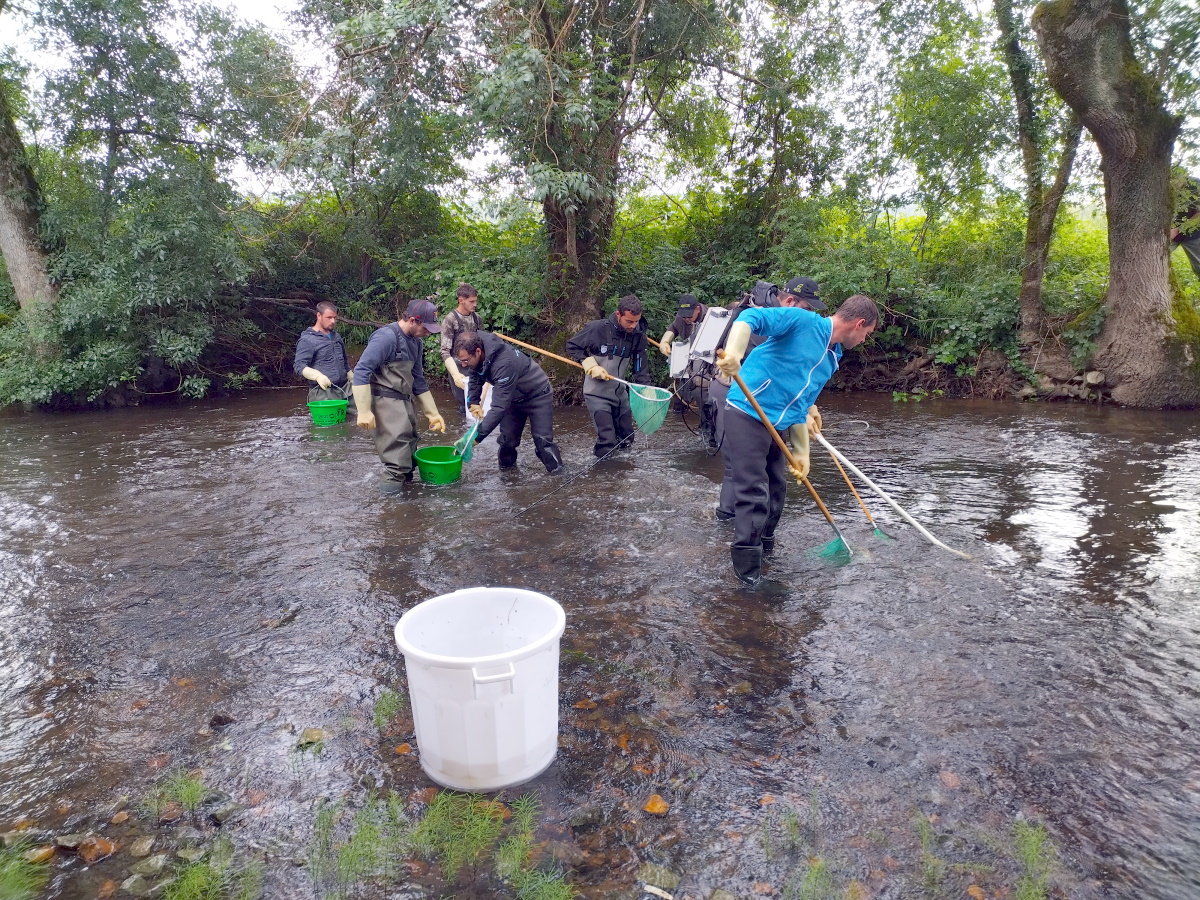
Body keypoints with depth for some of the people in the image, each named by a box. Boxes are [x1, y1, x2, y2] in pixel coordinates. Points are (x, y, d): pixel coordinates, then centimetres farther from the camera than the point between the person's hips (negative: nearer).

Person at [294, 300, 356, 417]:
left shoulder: (337, 337, 20)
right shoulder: (307, 340, -4)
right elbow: (299, 366, -13)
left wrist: (353, 380, 30)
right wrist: (318, 375, -29)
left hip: (345, 390, 7)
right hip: (323, 393, -7)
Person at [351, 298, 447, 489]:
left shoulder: (416, 342, 11)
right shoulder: (387, 337, -16)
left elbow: (418, 380, 18)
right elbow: (361, 371, -19)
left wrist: (432, 413, 16)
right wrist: (364, 411, -23)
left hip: (403, 399, 9)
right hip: (384, 399, -9)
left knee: (409, 440, 13)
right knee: (399, 438, -16)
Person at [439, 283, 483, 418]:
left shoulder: (476, 317, 6)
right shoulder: (450, 320, -11)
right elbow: (445, 352, -16)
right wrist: (456, 375, -29)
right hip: (459, 368, -5)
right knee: (466, 406, 0)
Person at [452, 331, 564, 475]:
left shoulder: (504, 364, -43)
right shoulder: (477, 357, -17)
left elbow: (499, 407, -44)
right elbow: (475, 377, 7)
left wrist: (476, 437, -44)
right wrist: (473, 402, -8)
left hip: (538, 396, -7)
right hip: (514, 397, 7)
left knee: (543, 441, -11)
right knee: (507, 440, 2)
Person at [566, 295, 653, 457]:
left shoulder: (638, 334, -5)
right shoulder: (598, 328, -18)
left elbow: (641, 367, 2)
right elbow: (572, 346, -5)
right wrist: (590, 365, -16)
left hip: (620, 392, 5)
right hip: (597, 393, -5)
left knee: (626, 438, 14)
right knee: (606, 445, -11)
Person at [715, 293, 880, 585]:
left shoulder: (832, 360, 15)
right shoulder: (803, 321, -9)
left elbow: (799, 407, 17)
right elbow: (750, 318, -21)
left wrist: (802, 452, 13)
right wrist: (733, 353, -39)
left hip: (775, 426, 9)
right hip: (746, 415, -9)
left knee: (775, 491, 18)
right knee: (754, 495, -8)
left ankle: (763, 548, 39)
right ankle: (750, 576, 2)